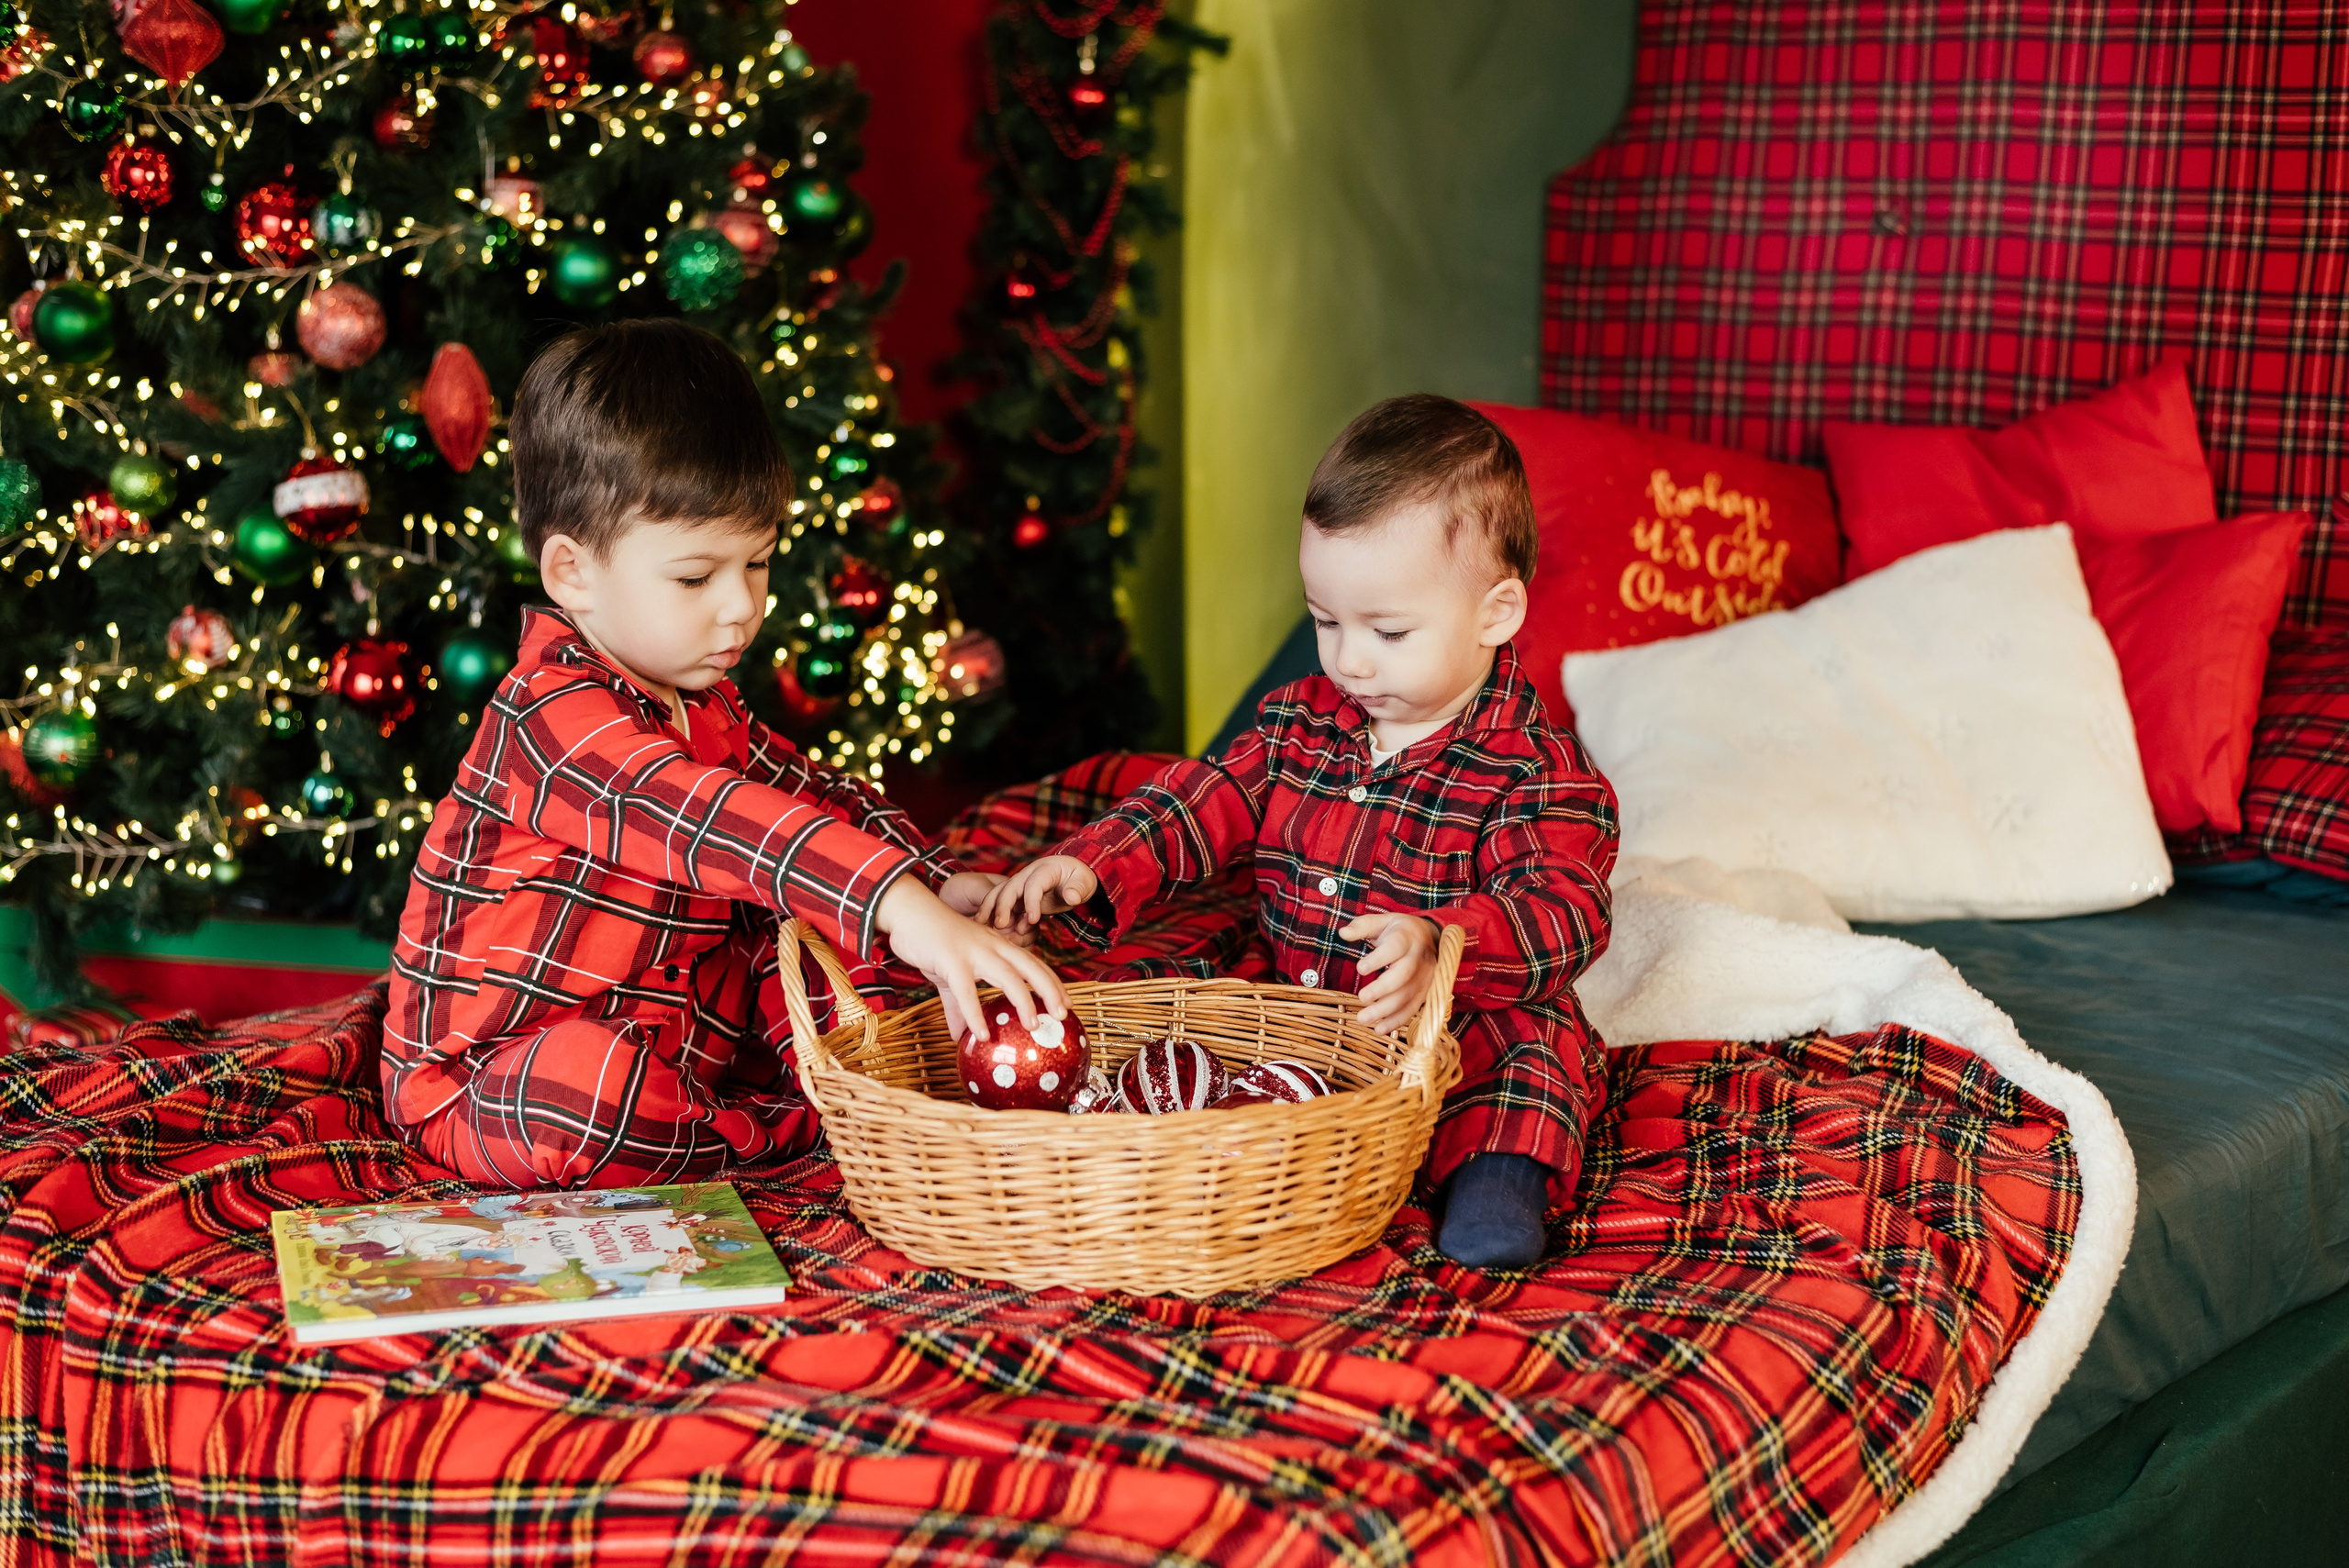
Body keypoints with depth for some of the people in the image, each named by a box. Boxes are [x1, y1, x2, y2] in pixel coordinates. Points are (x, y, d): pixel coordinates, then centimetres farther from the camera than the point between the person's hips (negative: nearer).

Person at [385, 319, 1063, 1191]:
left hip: (670, 1037, 8)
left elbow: (809, 793, 18)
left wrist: (942, 888, -1)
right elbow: (704, 823, -40)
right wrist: (902, 908, -52)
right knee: (587, 1086, -40)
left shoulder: (701, 707, 8)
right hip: (492, 1079, -8)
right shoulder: (556, 716, -25)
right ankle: (784, 1130, -19)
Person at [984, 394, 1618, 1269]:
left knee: (1532, 1044, -34)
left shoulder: (1535, 770, -15)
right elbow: (1200, 806, 10)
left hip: (1457, 1033, -5)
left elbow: (1564, 909, -28)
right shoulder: (1299, 723, 6)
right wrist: (1092, 866, -10)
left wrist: (1439, 944, -48)